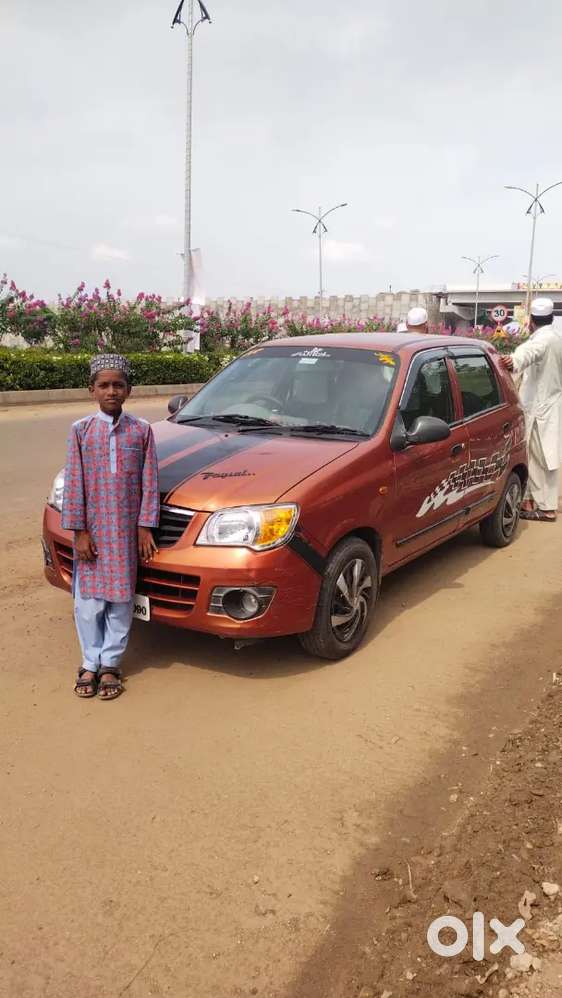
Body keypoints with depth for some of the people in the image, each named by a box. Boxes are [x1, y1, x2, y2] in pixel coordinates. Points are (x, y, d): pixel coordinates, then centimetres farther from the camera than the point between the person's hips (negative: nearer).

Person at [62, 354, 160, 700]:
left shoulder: (141, 430, 0)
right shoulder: (82, 430, -1)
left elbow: (149, 483, 0)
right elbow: (74, 484, -2)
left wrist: (145, 527, -4)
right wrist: (79, 531, -6)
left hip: (127, 530, 0)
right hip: (92, 530, 0)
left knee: (121, 599, 7)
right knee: (88, 600, 5)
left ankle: (111, 664, 21)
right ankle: (91, 663, 21)